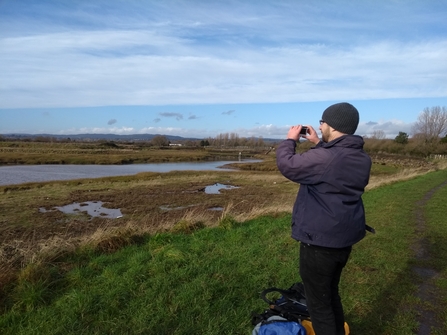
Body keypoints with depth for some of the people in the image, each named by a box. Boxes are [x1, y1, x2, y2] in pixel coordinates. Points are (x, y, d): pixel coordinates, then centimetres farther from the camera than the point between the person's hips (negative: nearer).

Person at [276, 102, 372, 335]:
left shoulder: (322, 157, -26)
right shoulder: (362, 159, 2)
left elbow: (286, 165, -12)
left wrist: (290, 140, 3)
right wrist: (318, 143, 16)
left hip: (320, 242, -9)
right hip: (344, 239, 9)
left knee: (319, 302, 8)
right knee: (331, 293, 27)